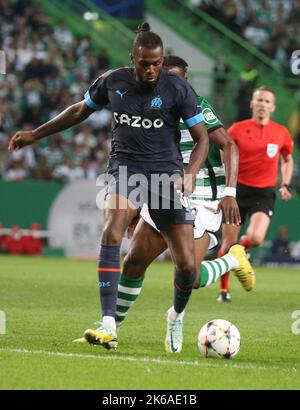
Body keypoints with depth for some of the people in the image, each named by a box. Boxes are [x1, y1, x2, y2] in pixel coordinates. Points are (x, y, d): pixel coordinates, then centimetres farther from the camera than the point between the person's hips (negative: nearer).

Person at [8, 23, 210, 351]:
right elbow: (79, 111, 20)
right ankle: (108, 327, -36)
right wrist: (35, 134, 22)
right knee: (112, 230, -31)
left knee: (187, 265, -8)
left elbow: (202, 138, 0)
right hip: (125, 168, 1)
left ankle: (177, 319, 27)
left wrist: (189, 175, -17)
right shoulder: (113, 82, 2)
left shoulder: (178, 89, -5)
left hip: (166, 172, -1)